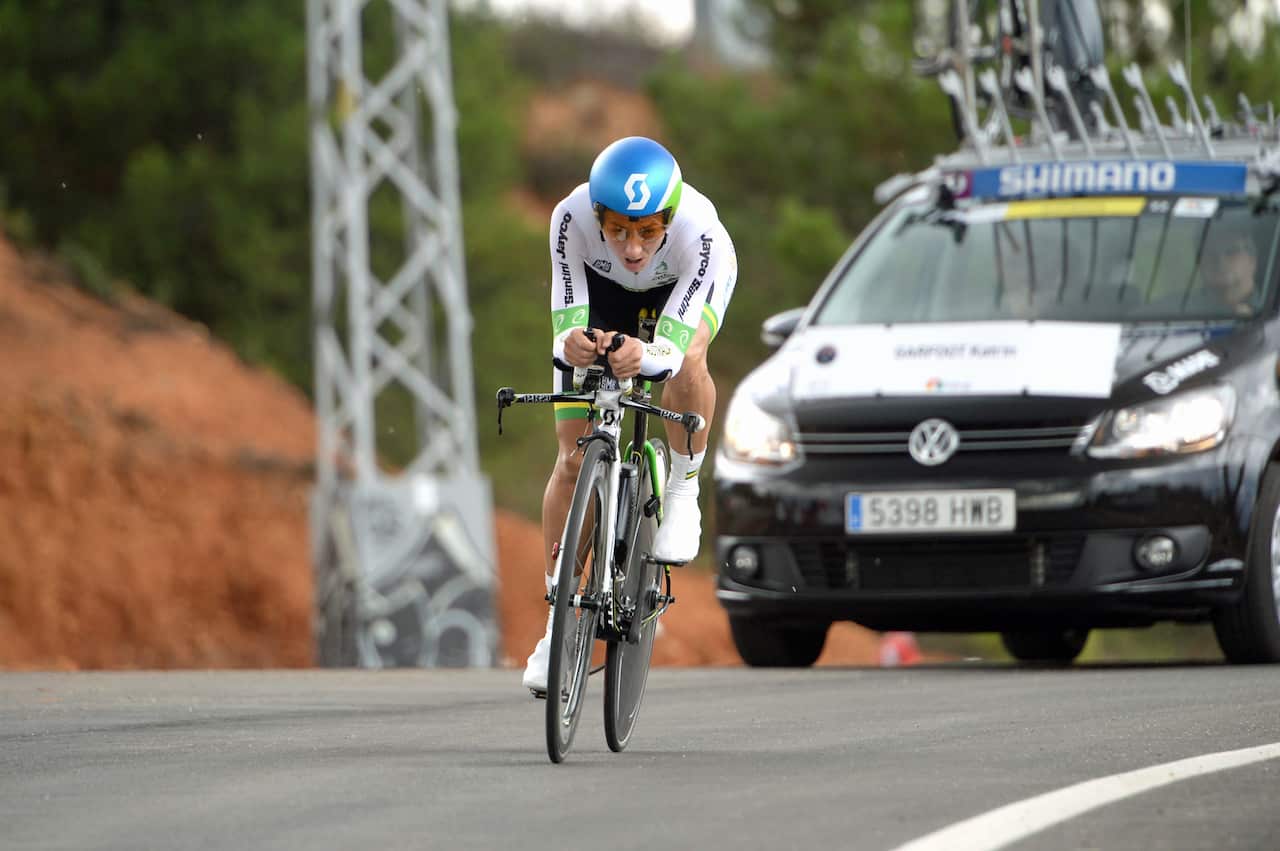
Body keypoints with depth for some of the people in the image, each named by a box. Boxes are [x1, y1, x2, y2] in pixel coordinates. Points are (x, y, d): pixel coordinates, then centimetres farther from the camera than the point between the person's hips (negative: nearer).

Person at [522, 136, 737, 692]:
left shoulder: (700, 230, -41)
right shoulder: (572, 217, -37)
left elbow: (671, 346, -45)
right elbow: (564, 322, -35)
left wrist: (645, 356, -67)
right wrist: (570, 343, -58)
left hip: (688, 284, -1)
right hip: (603, 289, 1)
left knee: (685, 359, -37)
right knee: (573, 456, -6)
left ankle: (683, 490, -11)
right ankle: (559, 623, 5)